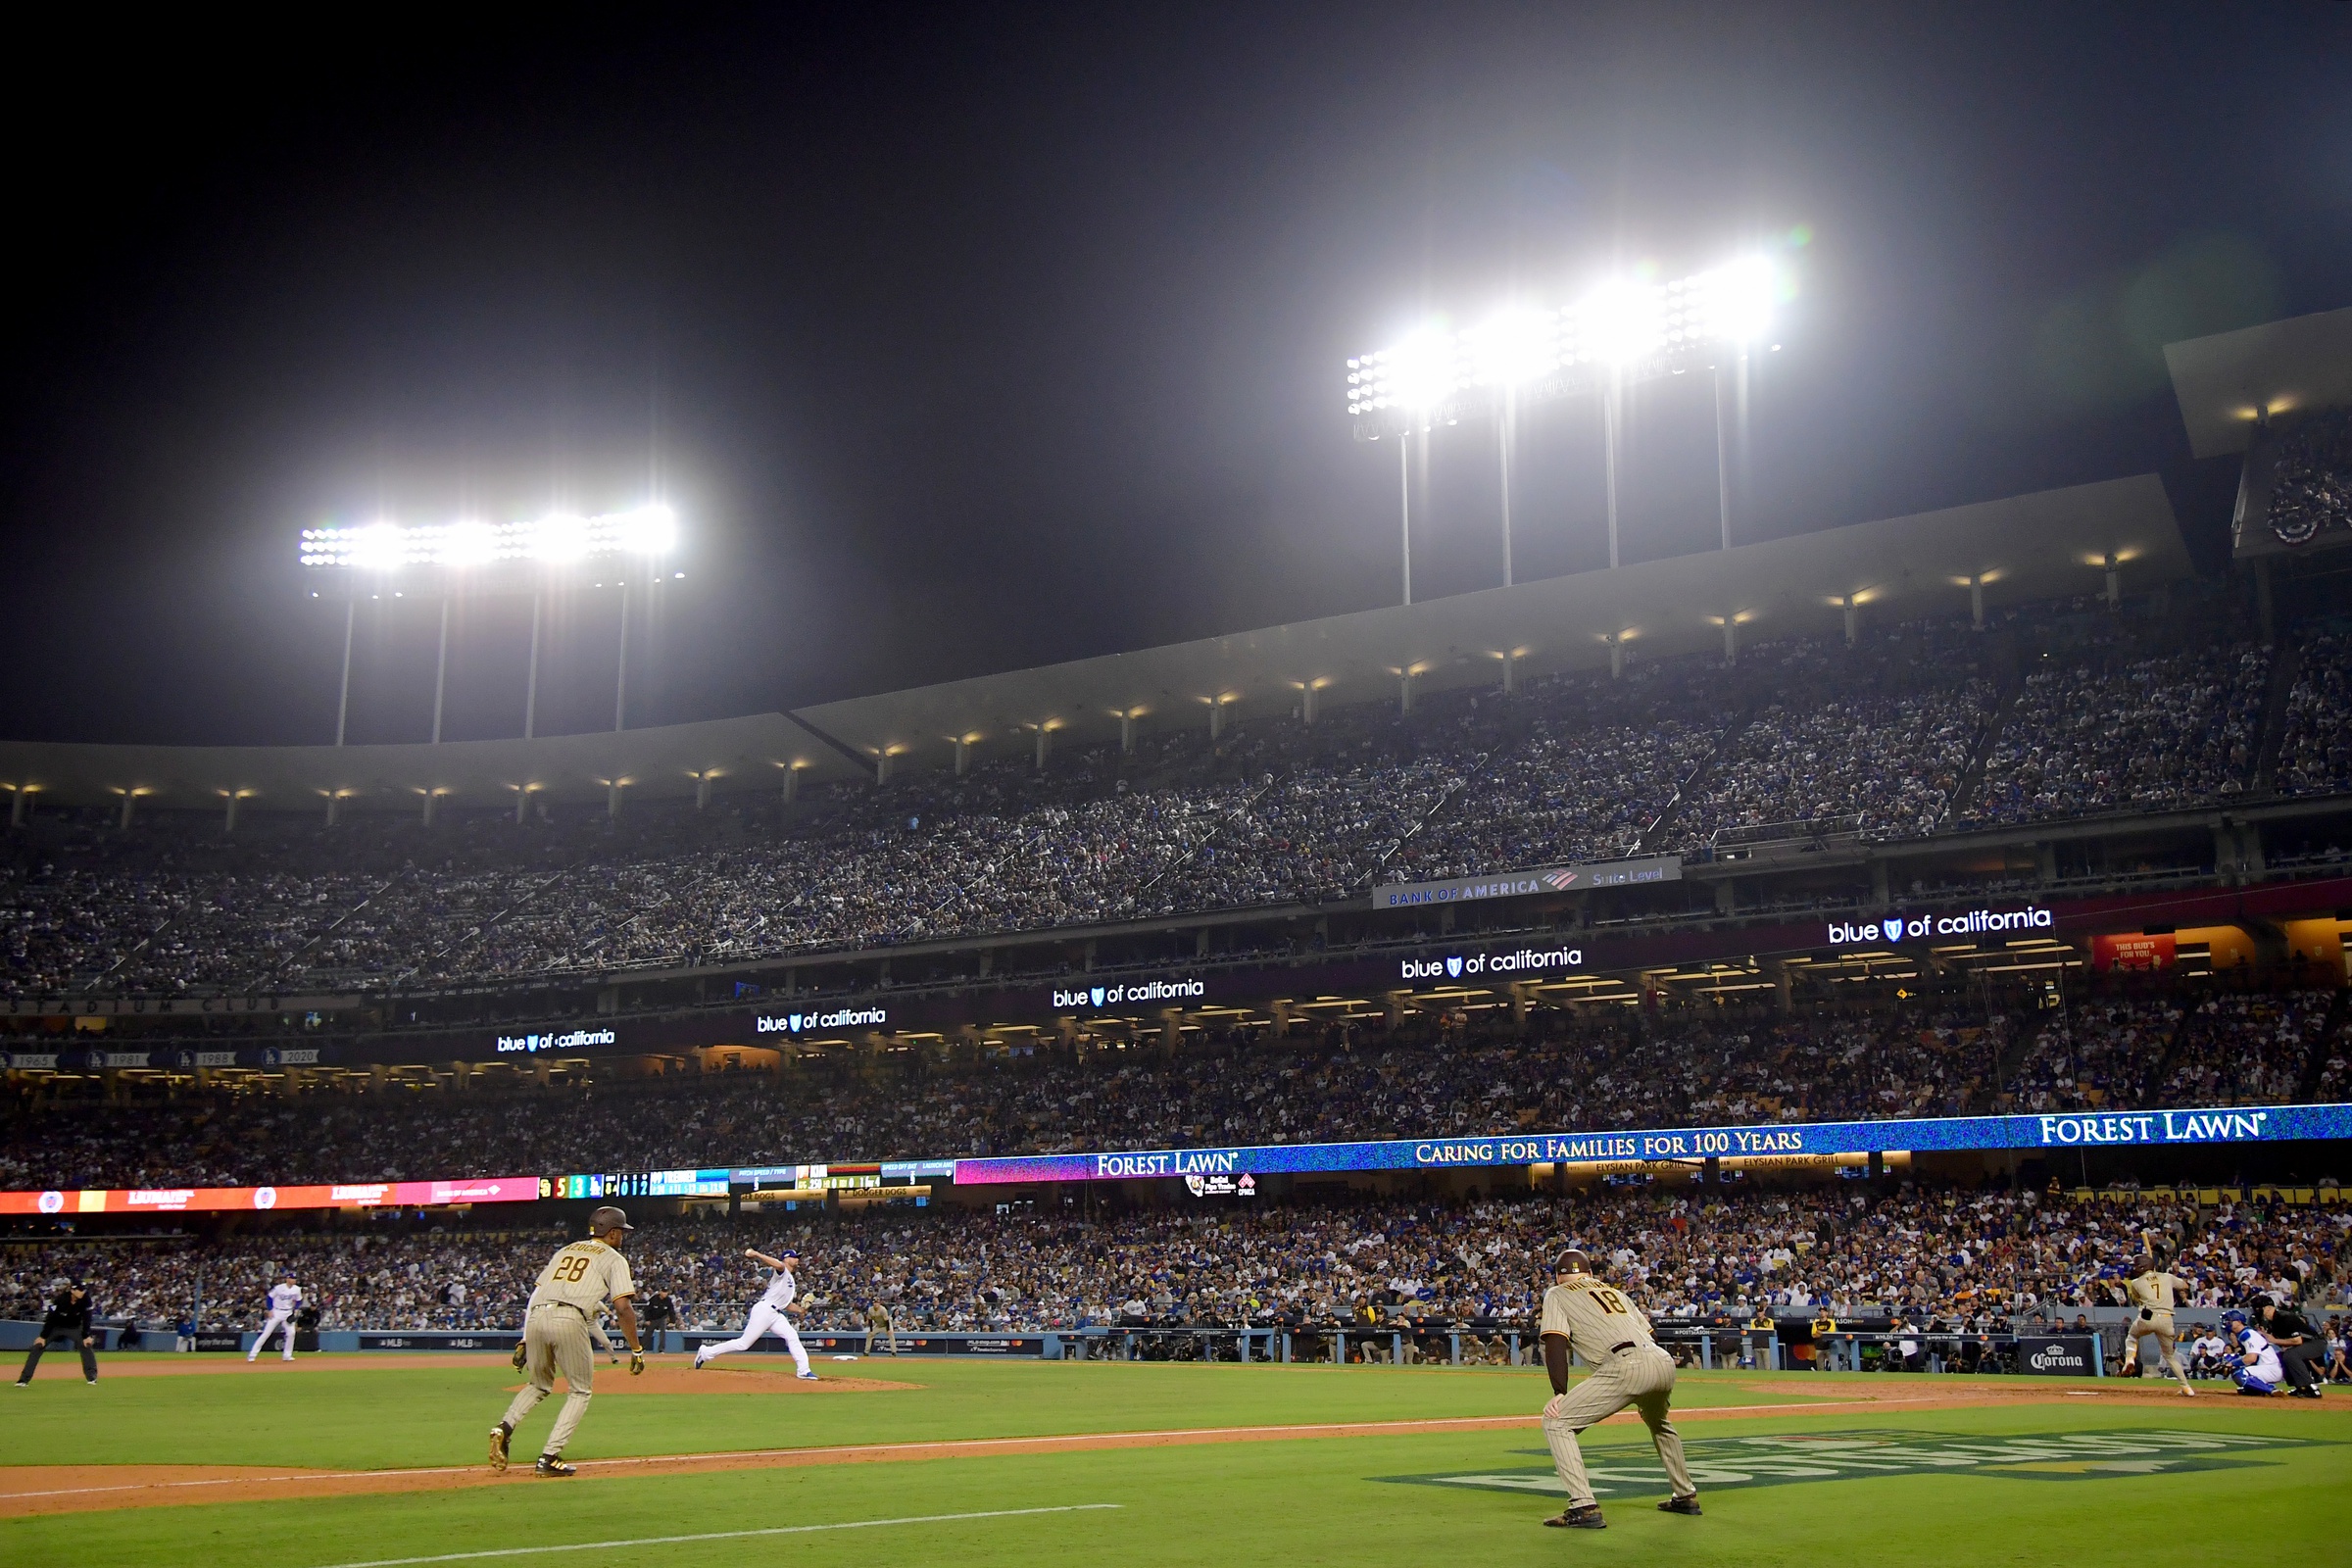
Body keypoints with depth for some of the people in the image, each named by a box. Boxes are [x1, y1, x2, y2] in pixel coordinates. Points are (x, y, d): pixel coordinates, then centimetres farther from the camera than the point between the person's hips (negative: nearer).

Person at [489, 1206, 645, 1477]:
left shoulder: (565, 1251, 29)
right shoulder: (614, 1259, 13)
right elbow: (623, 1307, 0)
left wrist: (525, 1341, 24)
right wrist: (636, 1350, 4)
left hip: (535, 1317, 5)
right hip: (569, 1321, -5)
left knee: (539, 1386, 25)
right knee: (581, 1391, 12)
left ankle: (504, 1427, 0)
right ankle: (549, 1458, 1)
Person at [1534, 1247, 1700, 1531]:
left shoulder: (1557, 1294, 19)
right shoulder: (1615, 1291, 35)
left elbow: (1556, 1342, 2)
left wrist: (1560, 1393, -4)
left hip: (1625, 1366, -7)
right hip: (1665, 1362, 7)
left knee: (1556, 1422, -1)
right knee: (1658, 1421, 38)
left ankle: (1584, 1508, -13)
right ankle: (1686, 1496, 43)